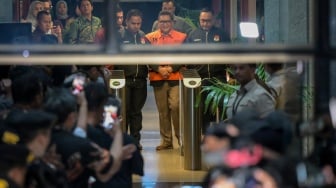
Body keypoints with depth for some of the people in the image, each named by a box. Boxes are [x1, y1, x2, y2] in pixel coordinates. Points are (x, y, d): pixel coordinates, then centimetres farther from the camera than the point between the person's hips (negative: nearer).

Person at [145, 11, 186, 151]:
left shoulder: (181, 37, 5)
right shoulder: (150, 38, 6)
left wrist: (171, 68, -13)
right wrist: (159, 69, -14)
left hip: (176, 77, -2)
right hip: (158, 78, 2)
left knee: (176, 107, -14)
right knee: (162, 110, 6)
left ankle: (182, 138, -1)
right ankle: (166, 141, 13)